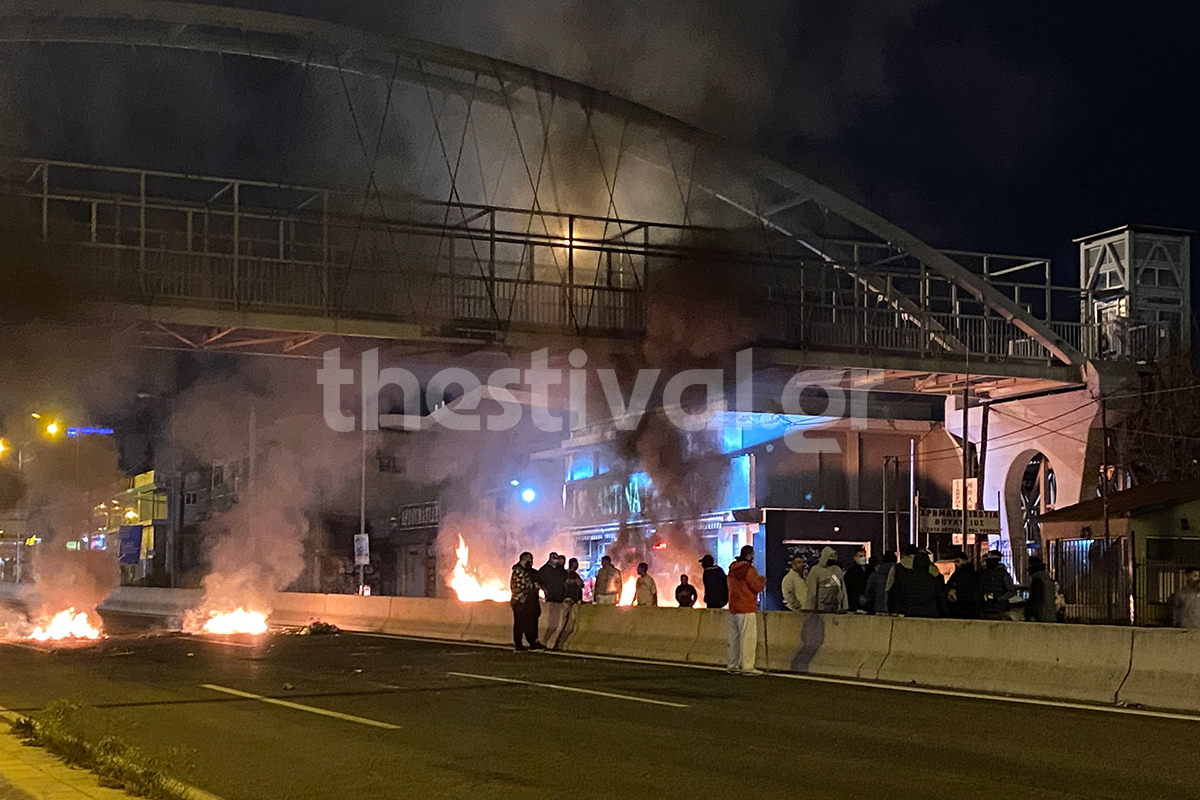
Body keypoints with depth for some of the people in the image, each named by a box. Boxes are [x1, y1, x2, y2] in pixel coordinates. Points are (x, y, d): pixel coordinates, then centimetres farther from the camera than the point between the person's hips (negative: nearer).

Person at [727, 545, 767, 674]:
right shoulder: (749, 569, -14)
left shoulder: (733, 569, 12)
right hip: (746, 609, -9)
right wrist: (763, 581, 6)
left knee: (734, 637, 13)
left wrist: (757, 579, 17)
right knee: (748, 637, -7)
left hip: (733, 608, 9)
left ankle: (733, 665, 17)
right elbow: (757, 587, -14)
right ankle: (747, 667, -10)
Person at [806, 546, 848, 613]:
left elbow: (843, 589, 14)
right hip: (821, 608, -4)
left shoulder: (838, 570, 15)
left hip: (836, 608, 4)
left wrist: (844, 607, 7)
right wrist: (812, 608, -7)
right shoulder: (815, 570, 0)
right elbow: (812, 591, -3)